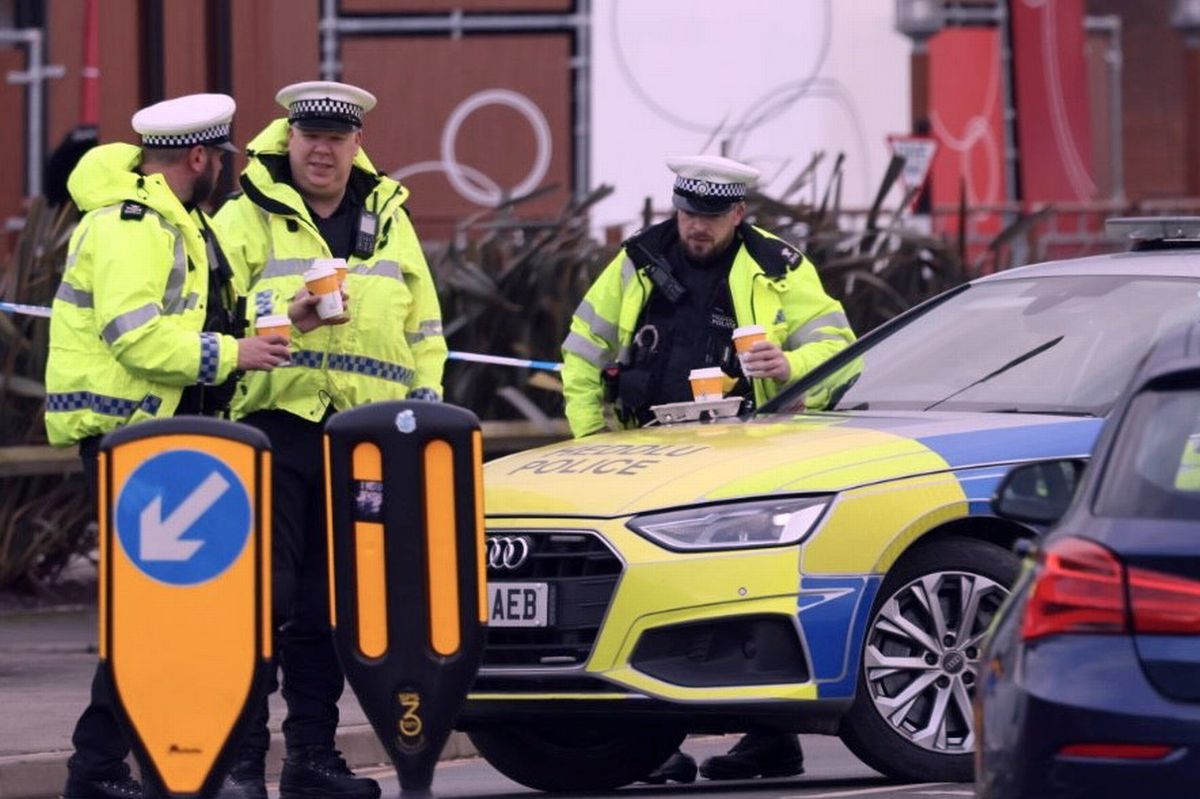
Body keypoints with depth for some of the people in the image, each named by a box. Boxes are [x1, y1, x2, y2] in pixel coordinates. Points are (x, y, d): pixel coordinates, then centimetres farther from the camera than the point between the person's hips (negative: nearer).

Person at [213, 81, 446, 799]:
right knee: (267, 591, -10)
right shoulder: (246, 220, 3)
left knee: (334, 602, 7)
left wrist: (425, 391, 10)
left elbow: (424, 328, 23)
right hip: (276, 423, -4)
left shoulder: (388, 220, 18)